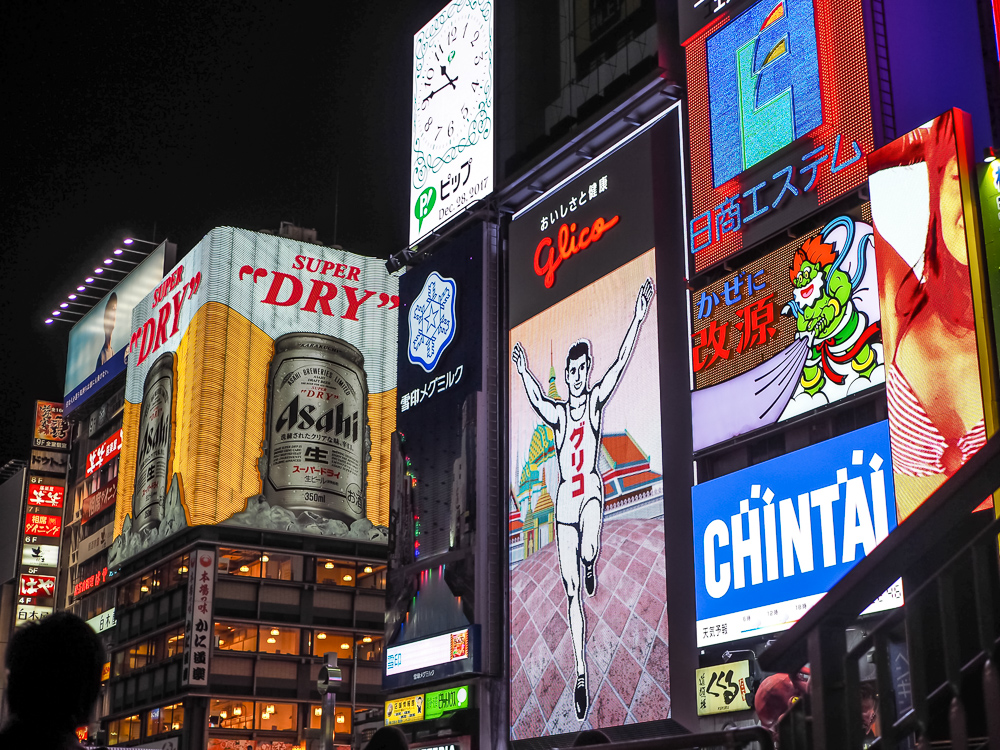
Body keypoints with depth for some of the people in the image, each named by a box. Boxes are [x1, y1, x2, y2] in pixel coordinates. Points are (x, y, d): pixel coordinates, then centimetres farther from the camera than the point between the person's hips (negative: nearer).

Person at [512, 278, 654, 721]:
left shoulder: (596, 400, 3)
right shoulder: (557, 413, 12)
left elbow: (619, 365, -6)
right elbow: (537, 402, -5)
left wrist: (638, 321, -15)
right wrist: (524, 373, -18)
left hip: (591, 489, -3)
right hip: (564, 498, 3)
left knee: (589, 550, -35)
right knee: (571, 592, 2)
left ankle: (591, 564, 5)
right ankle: (580, 672, 9)